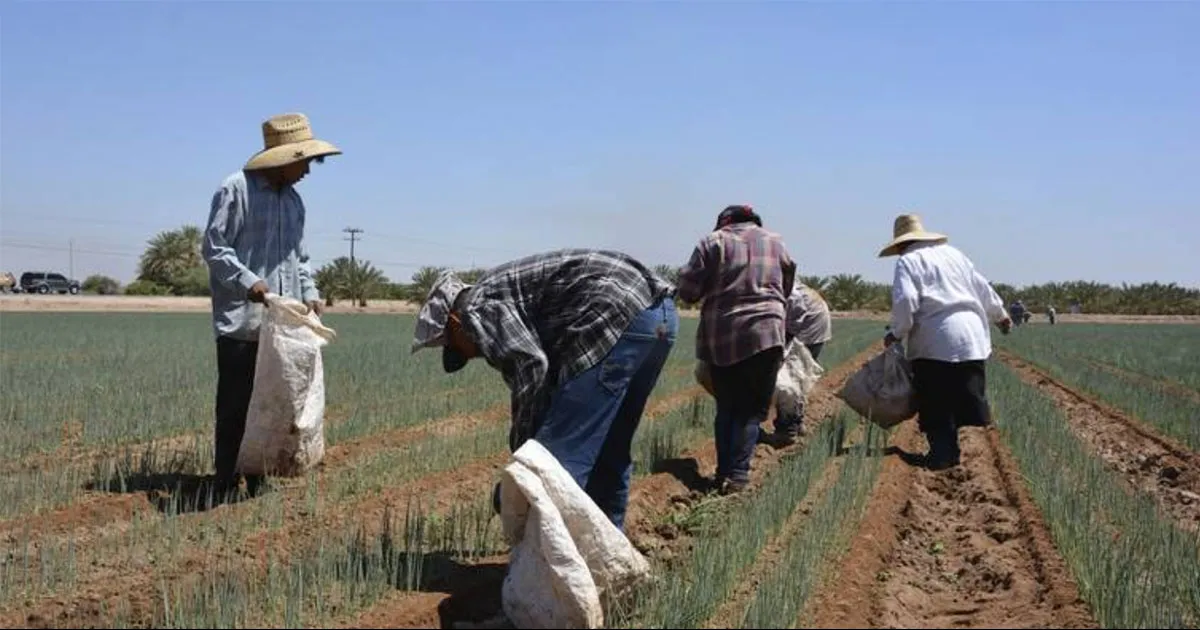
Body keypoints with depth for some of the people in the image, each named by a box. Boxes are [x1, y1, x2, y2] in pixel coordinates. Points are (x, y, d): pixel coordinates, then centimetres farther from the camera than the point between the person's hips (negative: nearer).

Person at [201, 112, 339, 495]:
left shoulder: (294, 200, 16)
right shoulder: (236, 190, -6)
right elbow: (213, 247, -9)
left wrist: (309, 293, 7)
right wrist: (247, 281, -20)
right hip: (240, 323, -7)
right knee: (235, 406, -3)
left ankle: (258, 478, 17)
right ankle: (226, 481, 4)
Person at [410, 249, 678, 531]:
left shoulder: (478, 306, 3)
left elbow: (530, 365, -13)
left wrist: (523, 451, -3)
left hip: (621, 314, -10)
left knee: (560, 461, -4)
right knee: (608, 454, 21)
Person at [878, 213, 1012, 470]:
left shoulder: (908, 261, 1)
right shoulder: (953, 253, 19)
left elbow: (905, 302, -12)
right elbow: (982, 288, 24)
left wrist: (896, 333, 1)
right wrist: (1000, 314, 38)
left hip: (934, 343, -5)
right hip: (973, 338, 5)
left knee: (937, 408, 3)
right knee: (970, 398, 5)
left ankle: (943, 454, 1)